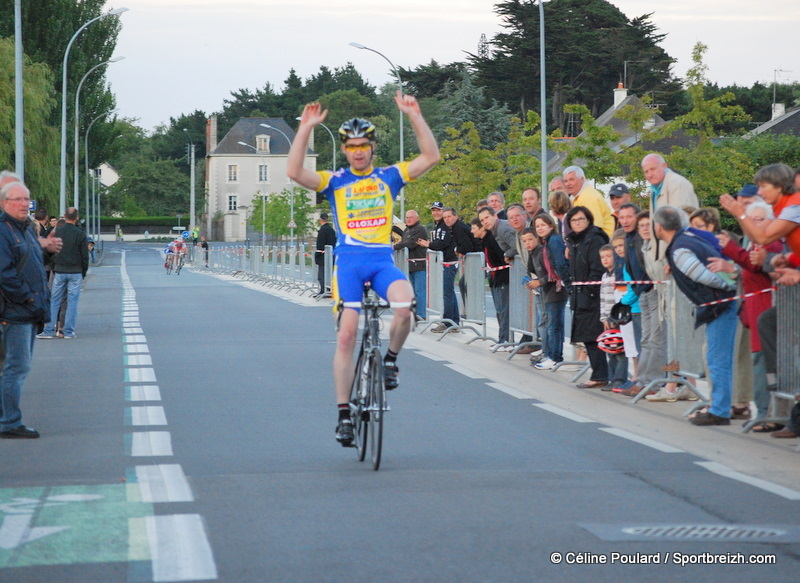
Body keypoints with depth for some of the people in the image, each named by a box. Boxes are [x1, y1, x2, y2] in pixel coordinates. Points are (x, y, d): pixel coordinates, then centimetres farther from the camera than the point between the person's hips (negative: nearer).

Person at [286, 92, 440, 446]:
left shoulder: (389, 177, 11)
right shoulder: (335, 181, 6)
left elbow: (431, 156, 3)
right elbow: (294, 172, -10)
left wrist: (414, 116, -4)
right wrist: (306, 128, -14)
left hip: (383, 260, 1)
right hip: (349, 260, -1)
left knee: (405, 306, -30)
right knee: (346, 336, -9)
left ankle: (390, 359, 0)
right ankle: (344, 414, -4)